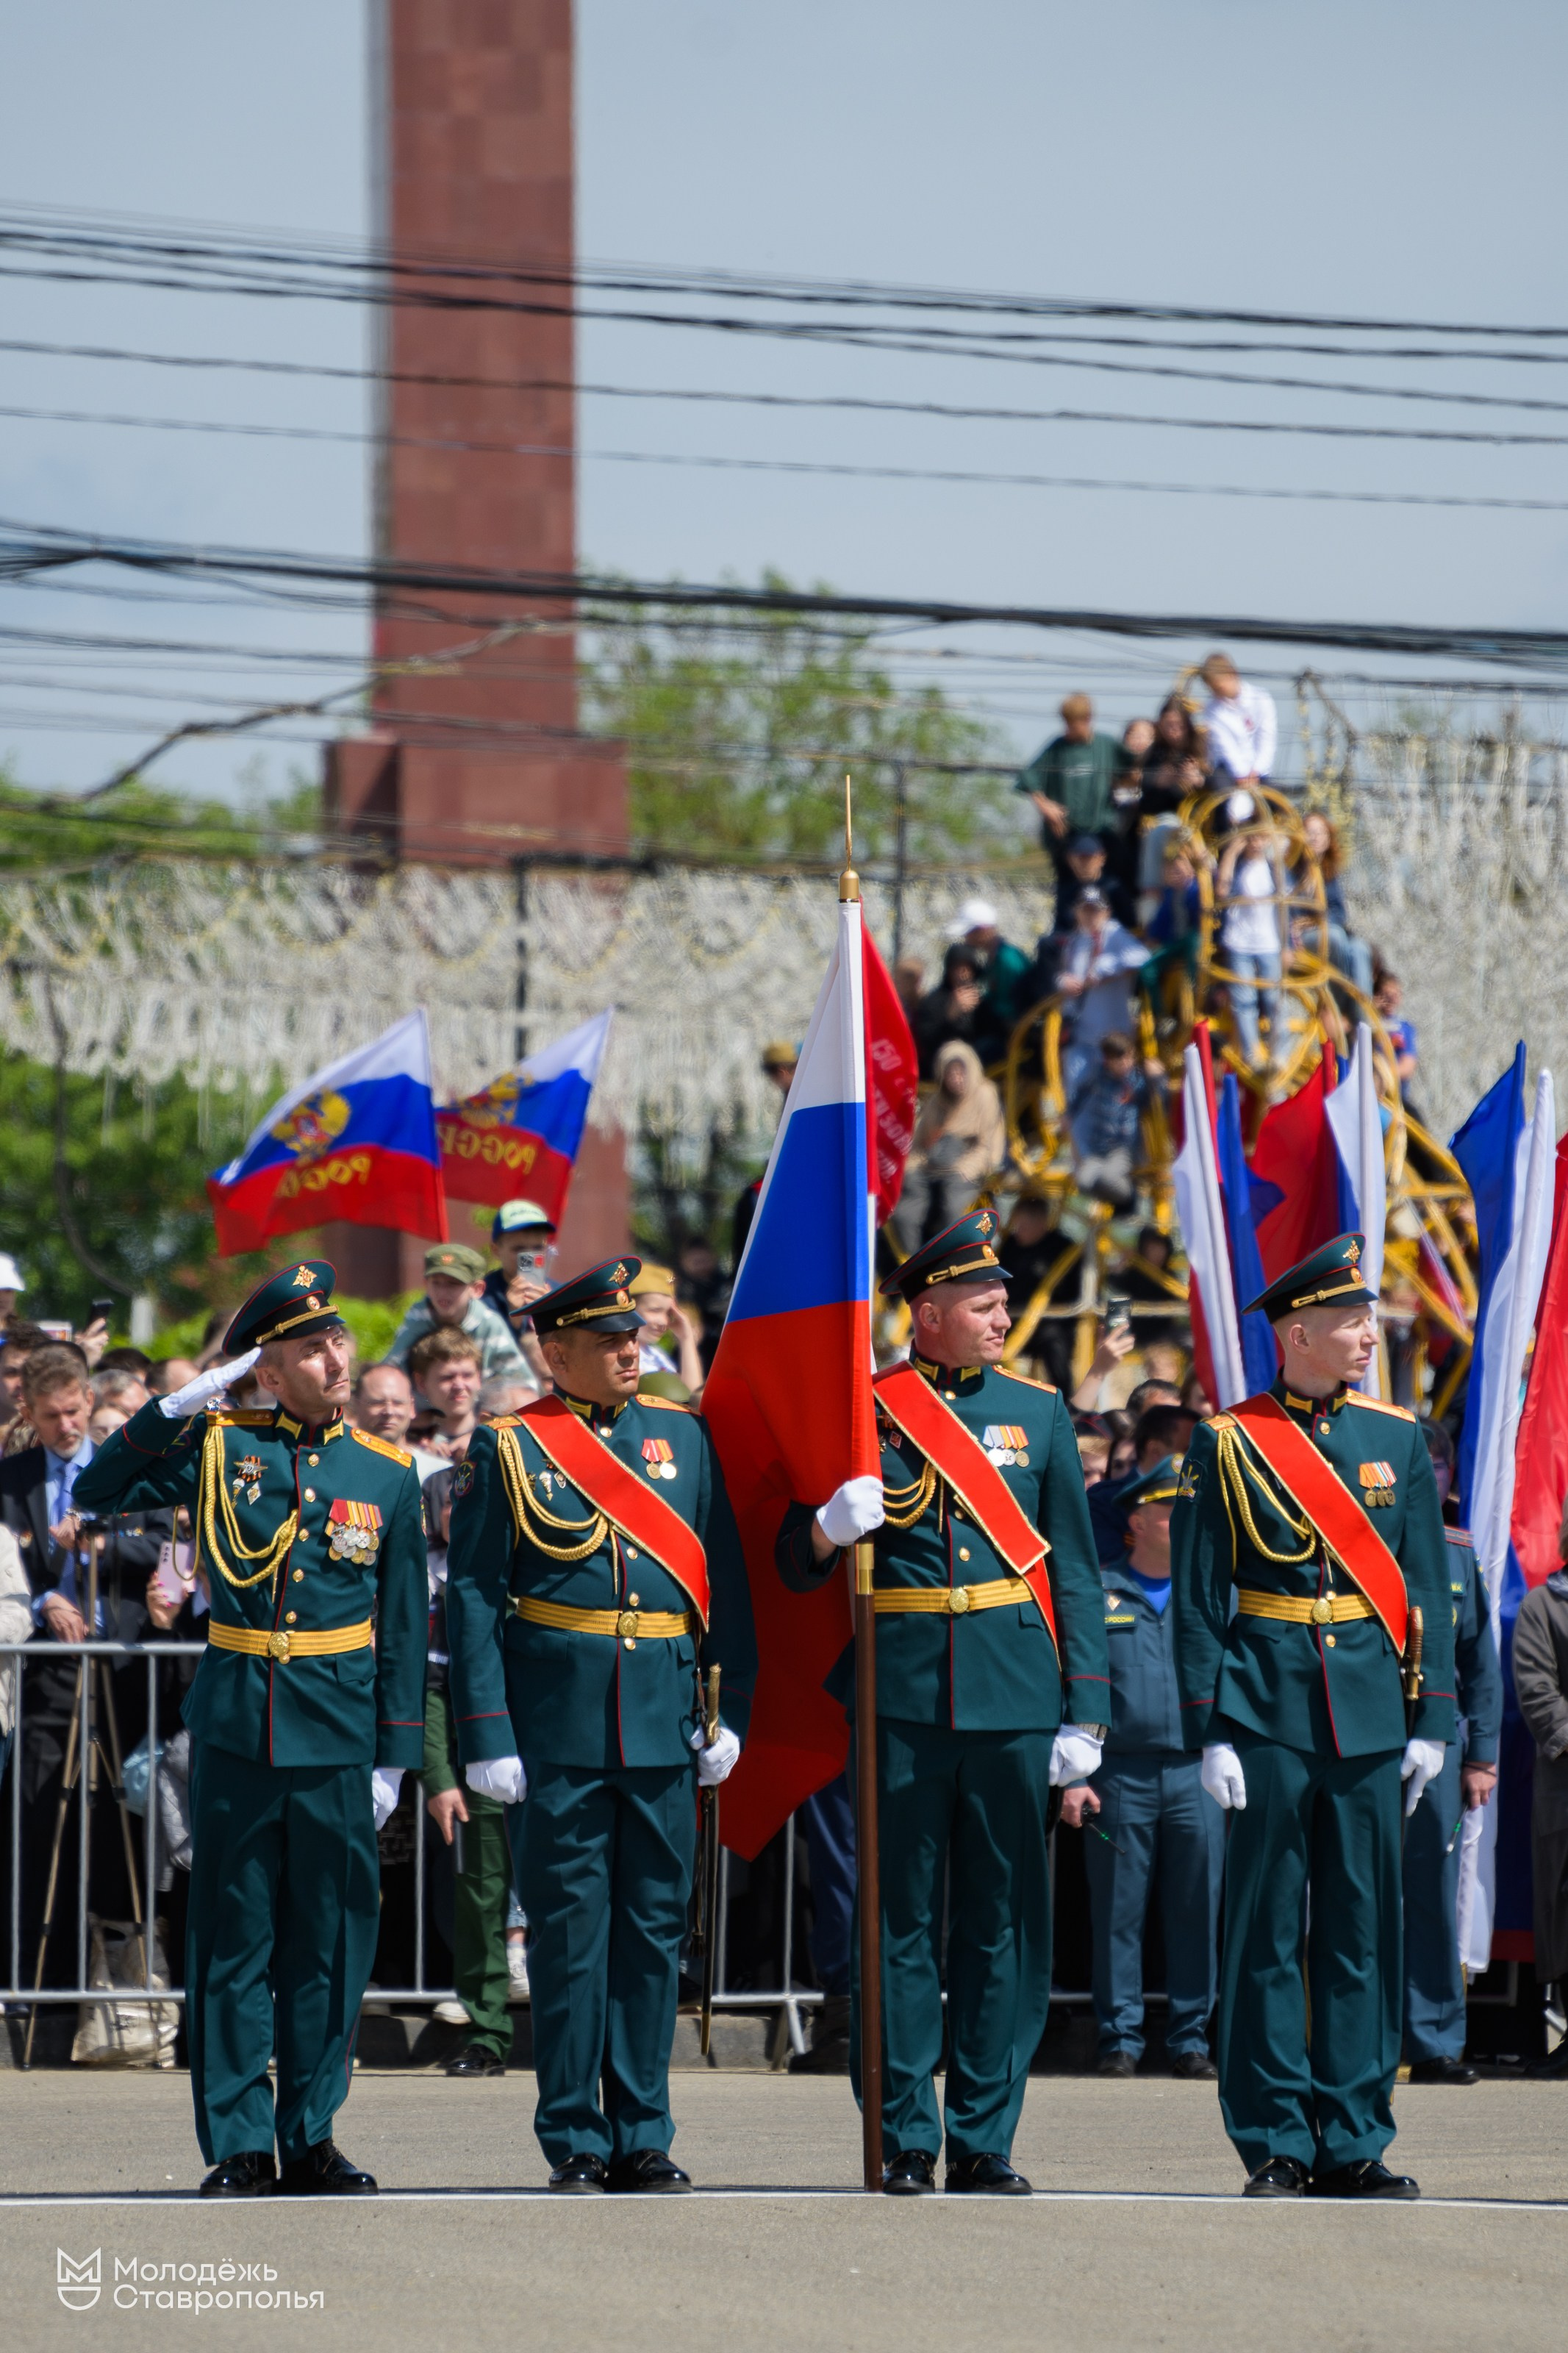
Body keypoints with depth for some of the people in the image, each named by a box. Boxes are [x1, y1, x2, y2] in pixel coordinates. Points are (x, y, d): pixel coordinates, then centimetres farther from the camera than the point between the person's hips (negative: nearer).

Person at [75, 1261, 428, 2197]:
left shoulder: (388, 1476, 6)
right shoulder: (221, 1448, 4)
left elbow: (404, 1627, 8)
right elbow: (101, 1491, 0)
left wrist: (394, 1757, 4)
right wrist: (180, 1404, -7)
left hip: (337, 1740, 1)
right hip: (236, 1726, -1)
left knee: (330, 1942, 3)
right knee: (231, 1941, 1)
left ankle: (311, 2137, 13)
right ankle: (238, 2145, 6)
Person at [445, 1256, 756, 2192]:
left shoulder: (684, 1436, 11)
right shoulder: (509, 1449, 1)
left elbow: (726, 1579, 11)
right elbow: (474, 1597, -2)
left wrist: (730, 1711, 3)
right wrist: (488, 1736, -9)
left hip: (666, 1725, 3)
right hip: (559, 1726, -3)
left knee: (656, 1928, 6)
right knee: (570, 1930, 0)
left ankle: (643, 2135, 12)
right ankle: (576, 2141, 5)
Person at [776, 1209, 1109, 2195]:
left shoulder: (1037, 1412, 10)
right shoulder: (864, 1412, 4)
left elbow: (1074, 1568, 10)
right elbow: (797, 1566, 6)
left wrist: (1085, 1712, 4)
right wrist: (833, 1525, -18)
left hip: (1014, 1698, 2)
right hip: (902, 1696, -2)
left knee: (1006, 1923, 2)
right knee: (903, 1919, 0)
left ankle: (985, 2141, 8)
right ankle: (907, 2140, 6)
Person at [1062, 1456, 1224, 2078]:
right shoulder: (1097, 1594, 6)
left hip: (1196, 1775, 2)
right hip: (1121, 1775, -2)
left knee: (1196, 1910, 1)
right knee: (1117, 1911, 0)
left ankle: (1190, 2038, 9)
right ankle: (1121, 2037, 7)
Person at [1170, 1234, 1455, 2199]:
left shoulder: (1397, 1438, 9)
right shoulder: (1227, 1445, -1)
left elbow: (1427, 1586, 10)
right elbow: (1198, 1599, -1)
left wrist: (1432, 1720, 4)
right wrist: (1210, 1732, -7)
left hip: (1370, 1715, 3)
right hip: (1268, 1715, -3)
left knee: (1364, 1930, 3)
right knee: (1267, 1932, 0)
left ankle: (1354, 2143, 8)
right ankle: (1275, 2146, 5)